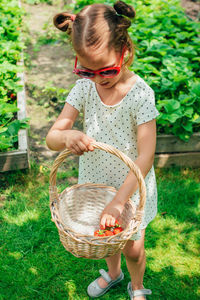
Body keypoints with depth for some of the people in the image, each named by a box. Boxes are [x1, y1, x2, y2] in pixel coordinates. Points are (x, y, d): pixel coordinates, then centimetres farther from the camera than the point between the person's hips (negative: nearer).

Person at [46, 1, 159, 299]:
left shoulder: (141, 94, -25)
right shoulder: (84, 88, -14)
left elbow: (146, 156, -26)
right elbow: (51, 138, -16)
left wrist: (119, 200, -32)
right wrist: (66, 136, -40)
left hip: (132, 187, -3)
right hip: (96, 182, 4)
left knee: (132, 248, 13)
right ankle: (113, 273, 59)